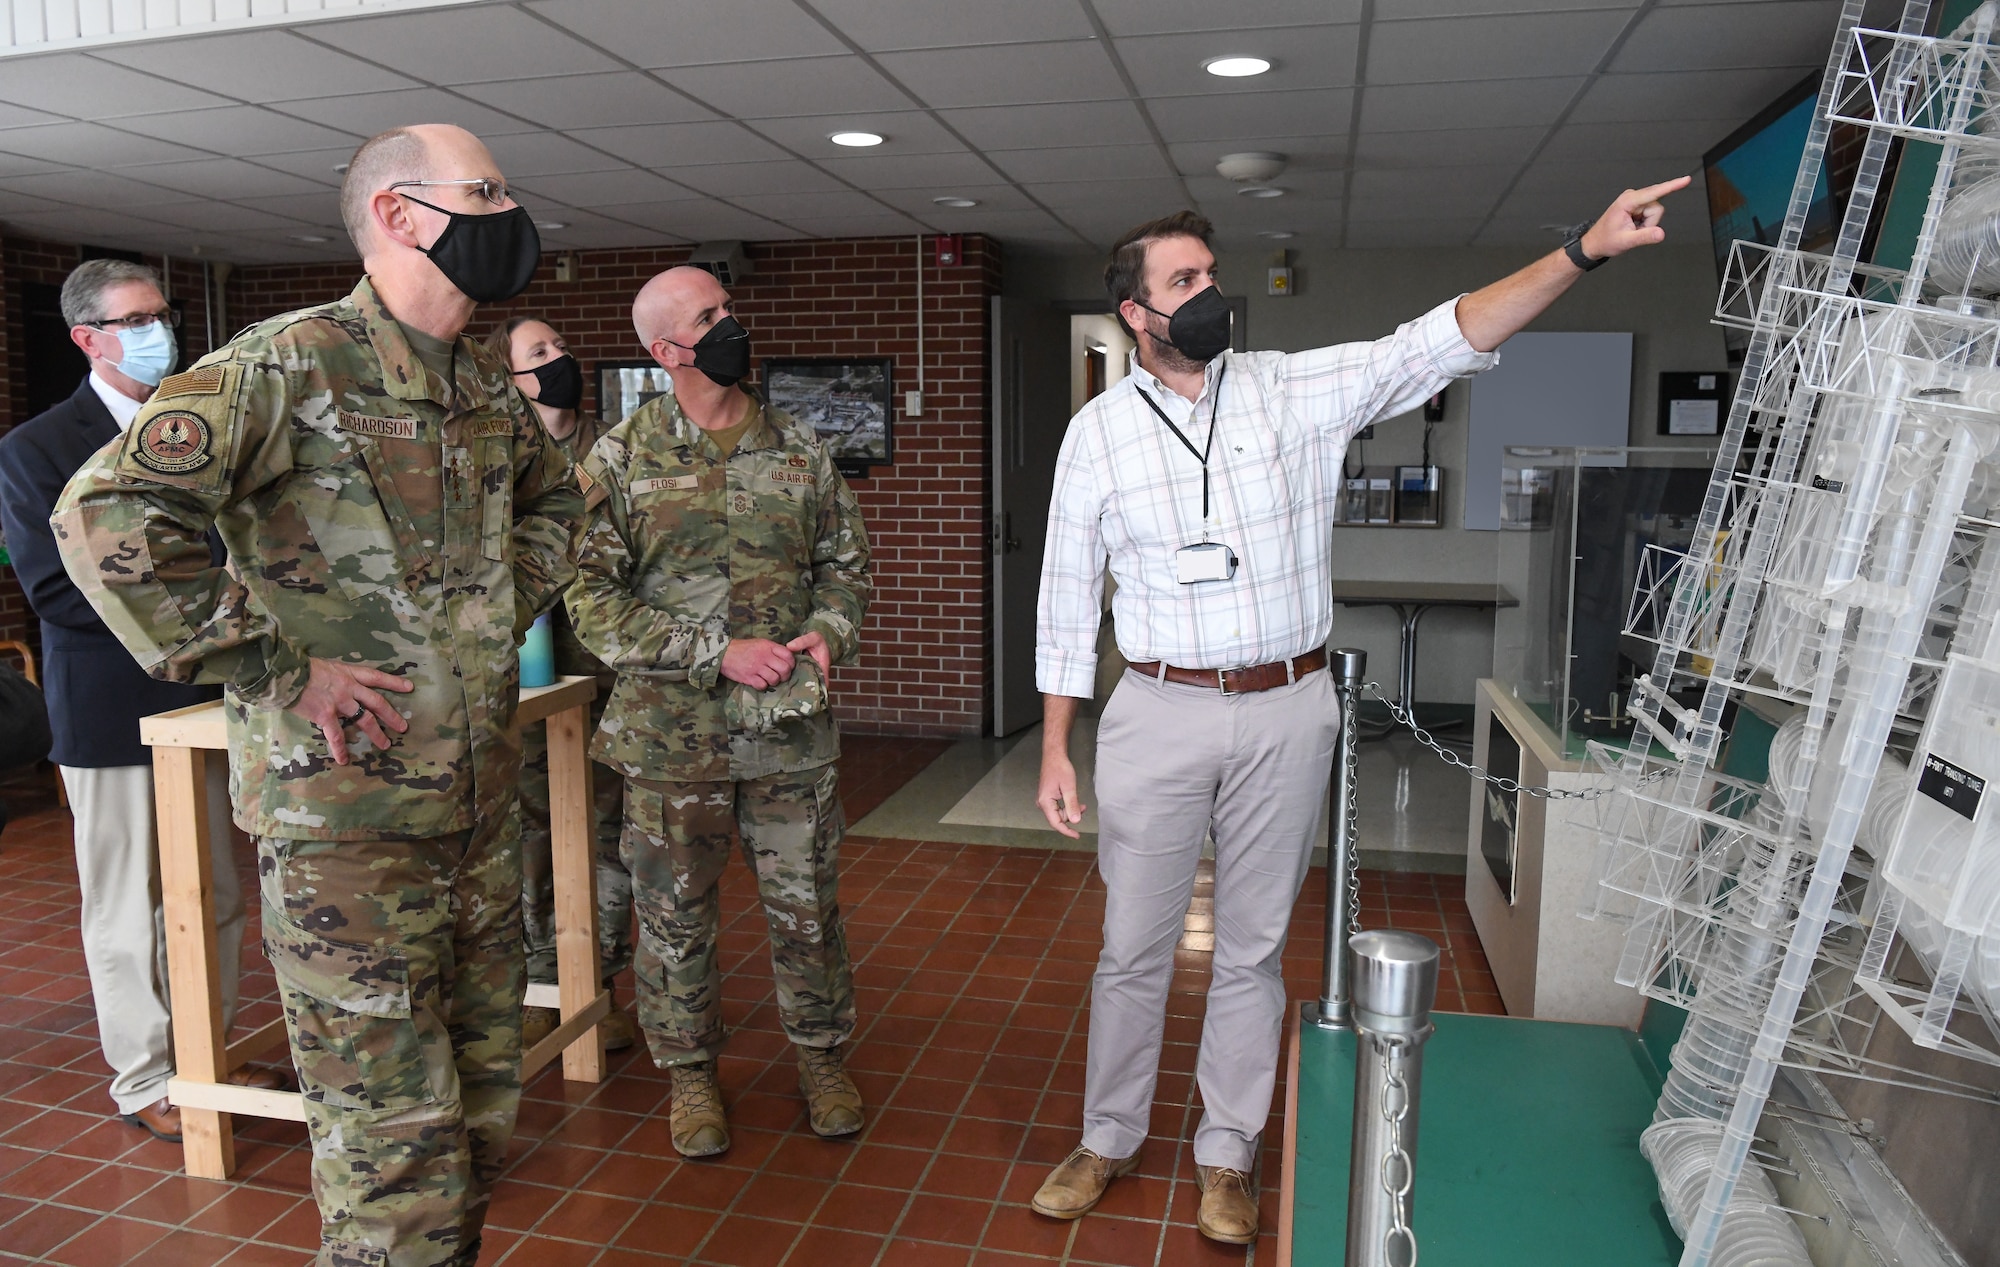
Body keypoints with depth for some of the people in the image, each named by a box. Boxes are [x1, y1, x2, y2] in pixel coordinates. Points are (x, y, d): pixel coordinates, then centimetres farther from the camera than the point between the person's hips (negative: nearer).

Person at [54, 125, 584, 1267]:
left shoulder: (492, 390, 10)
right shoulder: (292, 363, -12)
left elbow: (555, 497, 30)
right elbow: (108, 514, -21)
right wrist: (279, 670, -20)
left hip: (484, 799, 7)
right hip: (344, 811, -7)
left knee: (485, 1097, 19)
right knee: (394, 1135, 2)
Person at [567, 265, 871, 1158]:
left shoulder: (799, 451, 6)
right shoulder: (621, 462, -4)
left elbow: (846, 562, 14)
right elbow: (594, 600, -9)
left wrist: (829, 634, -7)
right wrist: (721, 652, -17)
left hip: (792, 731, 2)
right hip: (672, 736, -2)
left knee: (807, 907, 12)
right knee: (675, 915, 11)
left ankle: (821, 1056, 33)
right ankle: (690, 1071, 32)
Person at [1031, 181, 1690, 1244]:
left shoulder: (1295, 390, 1)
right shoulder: (1097, 433, 0)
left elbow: (1436, 344, -6)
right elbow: (1067, 598, 2)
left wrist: (1585, 250, -17)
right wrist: (1054, 749, 0)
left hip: (1286, 715, 1)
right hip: (1158, 715, 0)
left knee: (1252, 948, 12)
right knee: (1132, 947, 10)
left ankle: (1227, 1154, 30)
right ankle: (1108, 1139, 31)